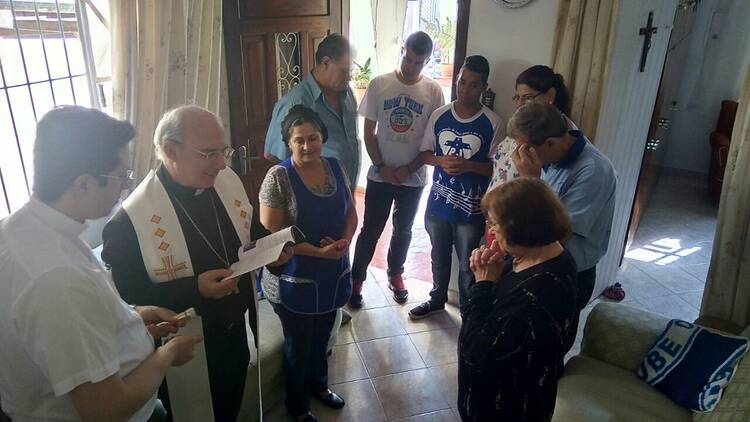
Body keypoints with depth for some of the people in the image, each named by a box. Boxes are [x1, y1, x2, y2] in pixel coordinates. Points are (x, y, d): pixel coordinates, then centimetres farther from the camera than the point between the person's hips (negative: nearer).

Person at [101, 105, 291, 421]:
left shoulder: (229, 181, -5)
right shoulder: (130, 221, -25)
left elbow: (251, 233, 11)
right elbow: (126, 298, -21)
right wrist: (195, 288, -32)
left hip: (236, 337, 5)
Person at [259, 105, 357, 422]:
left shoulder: (336, 167, -1)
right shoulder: (278, 177, -18)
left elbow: (350, 211, 8)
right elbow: (271, 234, -19)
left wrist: (345, 240, -12)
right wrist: (318, 251, -23)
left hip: (333, 273, 5)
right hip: (295, 277, -5)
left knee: (322, 336, 25)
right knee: (298, 344, 15)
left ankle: (318, 384, 52)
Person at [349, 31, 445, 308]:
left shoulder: (433, 91, -5)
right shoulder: (379, 85, -6)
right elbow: (368, 132, -3)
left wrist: (410, 168, -11)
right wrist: (381, 167, -11)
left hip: (413, 177, 1)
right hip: (380, 175, -1)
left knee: (403, 230, 17)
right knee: (371, 230, 8)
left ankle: (395, 274, 37)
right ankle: (356, 279, 25)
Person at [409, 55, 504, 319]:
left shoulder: (493, 124, -12)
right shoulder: (439, 116, -2)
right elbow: (424, 153, 5)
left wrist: (467, 165, -24)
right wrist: (441, 161, -16)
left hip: (471, 207, -3)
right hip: (438, 202, 3)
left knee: (467, 264, 12)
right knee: (439, 257, 21)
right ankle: (437, 298, 43)